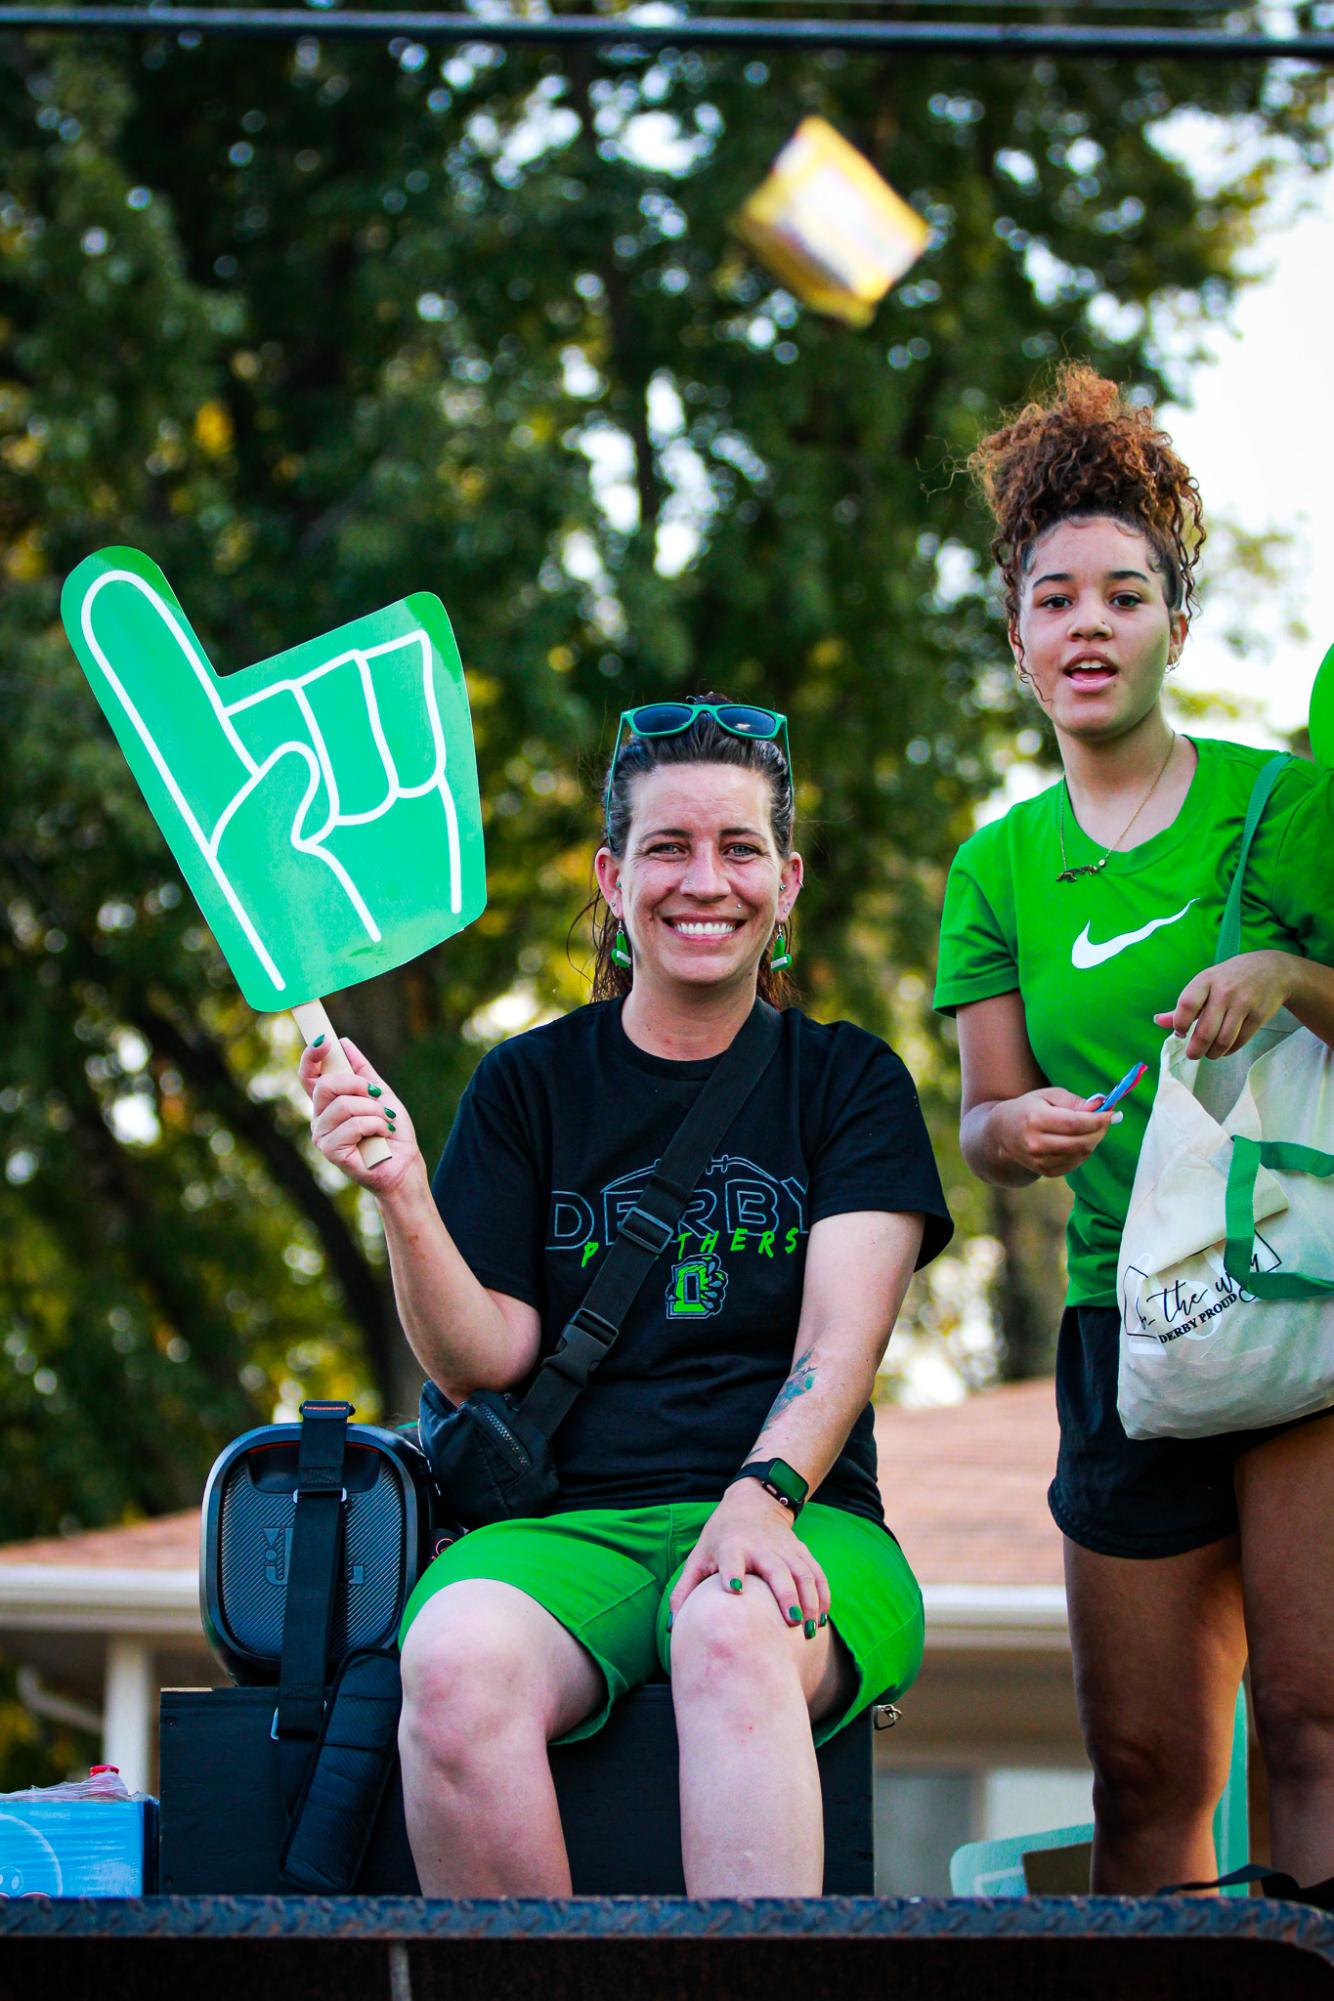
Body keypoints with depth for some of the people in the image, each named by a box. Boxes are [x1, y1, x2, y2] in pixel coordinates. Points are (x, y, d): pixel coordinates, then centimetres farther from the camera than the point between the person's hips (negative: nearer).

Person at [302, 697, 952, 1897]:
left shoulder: (847, 1080, 14)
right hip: (565, 1526, 1)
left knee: (732, 1635, -39)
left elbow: (840, 1344, 0)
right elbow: (485, 1360, 7)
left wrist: (760, 1497, -19)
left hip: (799, 1520, -1)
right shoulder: (530, 1085, 15)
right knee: (456, 1659, -35)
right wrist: (403, 1198, -10)